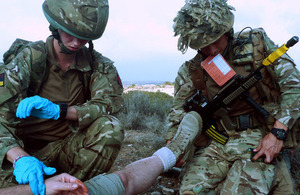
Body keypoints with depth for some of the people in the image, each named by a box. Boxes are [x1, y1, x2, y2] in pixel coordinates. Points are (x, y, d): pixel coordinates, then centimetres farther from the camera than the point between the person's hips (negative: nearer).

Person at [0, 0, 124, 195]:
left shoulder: (98, 64, -6)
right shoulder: (29, 59, -14)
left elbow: (111, 103, -22)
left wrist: (58, 110, -37)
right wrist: (21, 158, -43)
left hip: (71, 147, 2)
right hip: (31, 148, -1)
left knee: (110, 127, -27)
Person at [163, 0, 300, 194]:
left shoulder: (256, 43, 0)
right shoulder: (191, 72, 4)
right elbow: (179, 114, 5)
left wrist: (278, 133, -11)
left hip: (258, 138, -2)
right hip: (215, 144, 3)